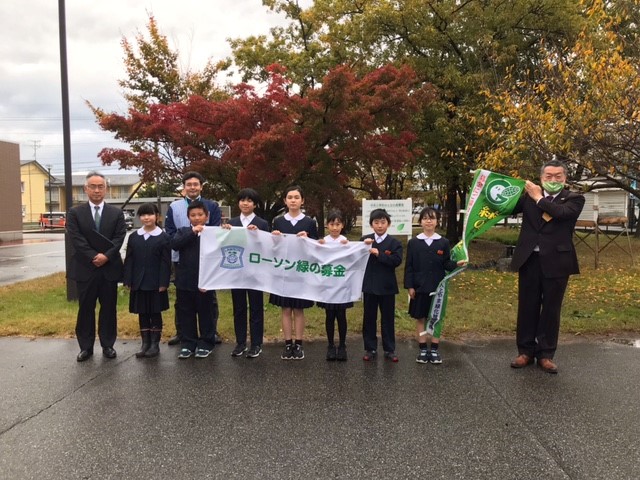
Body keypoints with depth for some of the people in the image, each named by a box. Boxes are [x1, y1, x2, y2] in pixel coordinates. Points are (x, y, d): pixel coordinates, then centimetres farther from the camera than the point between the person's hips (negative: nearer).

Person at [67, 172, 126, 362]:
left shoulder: (116, 213, 6)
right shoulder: (75, 213, 3)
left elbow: (119, 238, -3)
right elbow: (76, 240, -7)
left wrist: (106, 256, -16)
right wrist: (94, 257, -15)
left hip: (110, 268, 1)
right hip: (85, 268, -1)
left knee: (109, 308, 6)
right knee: (85, 309, 6)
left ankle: (108, 345, 17)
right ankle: (86, 347, 17)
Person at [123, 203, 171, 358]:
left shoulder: (163, 237, -3)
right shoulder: (134, 236, 8)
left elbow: (165, 262, -6)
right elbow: (129, 260, 7)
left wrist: (163, 283, -12)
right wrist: (127, 281, 1)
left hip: (155, 283, -3)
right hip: (138, 282, 4)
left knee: (155, 313, 5)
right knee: (142, 313, 10)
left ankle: (155, 344, 15)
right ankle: (145, 343, 19)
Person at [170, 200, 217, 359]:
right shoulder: (183, 231, 7)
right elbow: (174, 244, -12)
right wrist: (192, 232, -18)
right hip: (185, 281, 3)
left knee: (205, 313, 8)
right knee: (185, 314, 10)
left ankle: (205, 344, 20)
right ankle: (187, 344, 22)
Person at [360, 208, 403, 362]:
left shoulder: (394, 243, -2)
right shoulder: (364, 240, 5)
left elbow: (397, 261, -16)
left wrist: (379, 254, -21)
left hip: (387, 286, -1)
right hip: (369, 285, 2)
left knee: (388, 319, 7)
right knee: (369, 318, 7)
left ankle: (389, 350, 17)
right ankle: (370, 349, 17)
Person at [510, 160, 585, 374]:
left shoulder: (574, 199, 1)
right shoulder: (529, 196, 7)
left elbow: (563, 213, -18)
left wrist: (539, 198, -10)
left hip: (556, 261, -2)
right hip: (530, 259, 2)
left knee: (551, 309, 6)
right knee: (527, 307, 9)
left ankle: (546, 354, 18)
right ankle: (526, 351, 21)